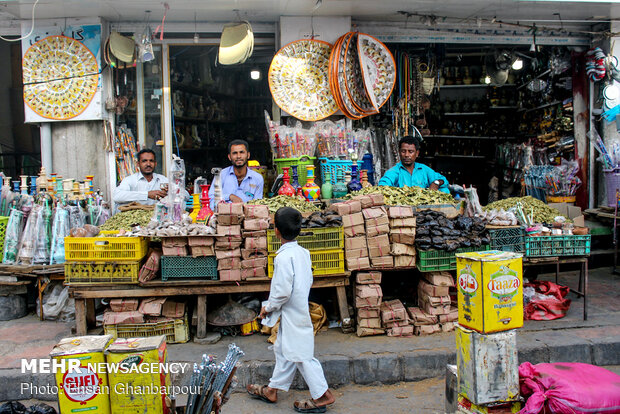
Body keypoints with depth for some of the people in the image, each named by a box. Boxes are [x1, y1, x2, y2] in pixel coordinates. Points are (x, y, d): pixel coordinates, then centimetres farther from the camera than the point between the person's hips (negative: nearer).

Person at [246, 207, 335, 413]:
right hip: (300, 309, 10)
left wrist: (268, 307, -7)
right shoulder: (303, 252, 4)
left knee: (301, 354, 2)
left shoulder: (283, 257, -23)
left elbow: (283, 291, -25)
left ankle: (322, 395, 12)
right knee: (283, 350, 19)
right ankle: (272, 390, 34)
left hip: (292, 314, -10)